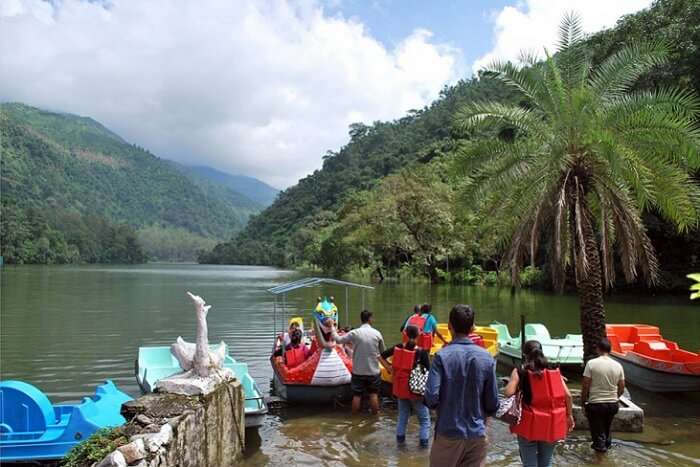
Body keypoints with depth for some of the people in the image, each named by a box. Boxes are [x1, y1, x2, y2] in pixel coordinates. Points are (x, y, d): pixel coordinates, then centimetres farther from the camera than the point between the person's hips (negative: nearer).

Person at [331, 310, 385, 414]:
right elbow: (382, 351, 4)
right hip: (373, 370, 1)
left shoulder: (354, 333, -11)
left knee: (357, 395, 9)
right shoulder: (377, 333, -5)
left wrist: (332, 327, 9)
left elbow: (338, 339, -4)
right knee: (373, 394, 12)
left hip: (358, 371, -1)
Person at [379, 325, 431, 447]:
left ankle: (400, 438, 27)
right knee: (424, 418, 11)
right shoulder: (421, 352, -17)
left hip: (400, 388, 5)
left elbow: (381, 356, 5)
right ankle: (424, 441, 8)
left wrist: (389, 368, 6)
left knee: (402, 414, 22)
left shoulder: (398, 348, -4)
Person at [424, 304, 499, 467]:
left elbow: (431, 398, -18)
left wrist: (442, 406, 5)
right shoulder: (486, 357, -4)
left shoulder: (442, 356, -14)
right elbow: (493, 403, -2)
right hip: (477, 434, 2)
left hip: (448, 433, -2)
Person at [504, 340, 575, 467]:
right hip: (552, 423, 3)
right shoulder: (554, 371, 4)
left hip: (529, 424, -3)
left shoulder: (520, 372, -6)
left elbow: (508, 393, -16)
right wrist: (569, 415, 12)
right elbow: (567, 395, 0)